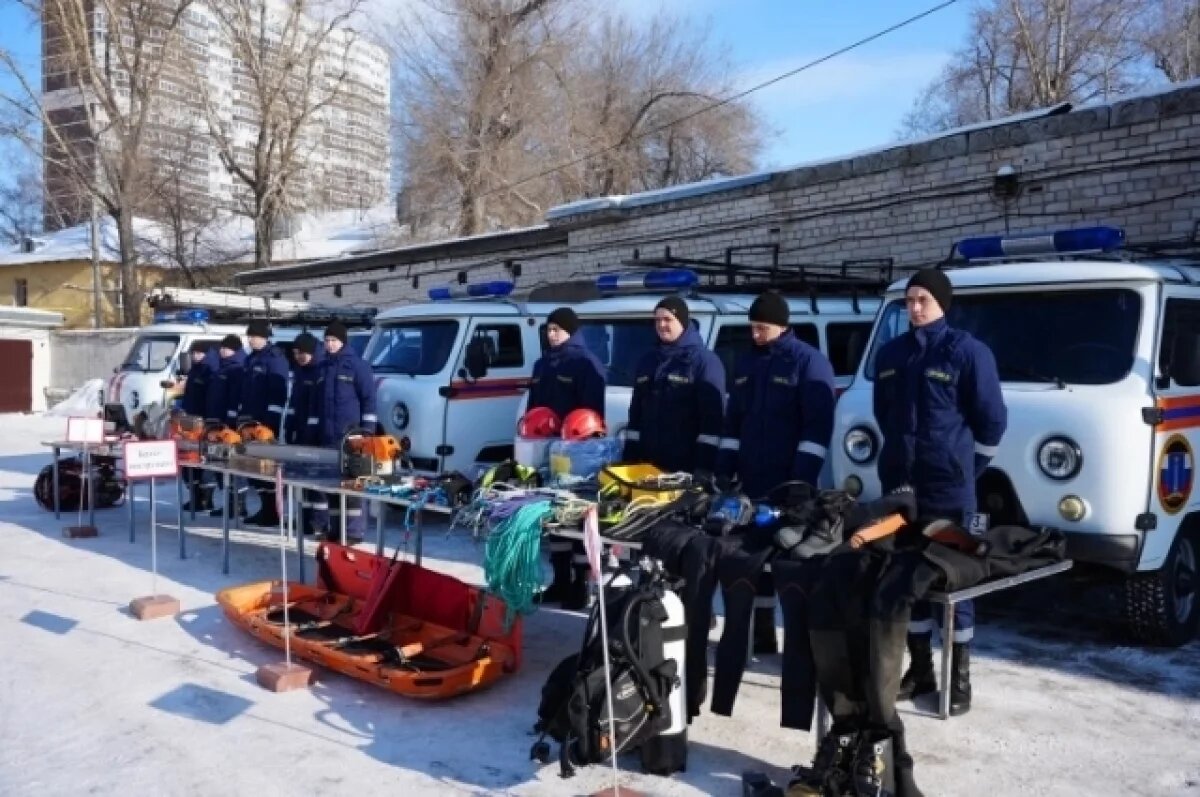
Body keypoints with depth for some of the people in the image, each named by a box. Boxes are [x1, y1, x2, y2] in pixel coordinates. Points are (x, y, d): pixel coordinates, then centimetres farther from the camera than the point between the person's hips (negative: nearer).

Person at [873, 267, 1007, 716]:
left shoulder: (968, 351, -5)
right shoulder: (890, 354, 10)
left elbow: (992, 420, -2)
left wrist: (964, 468, 3)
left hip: (950, 487, -5)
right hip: (899, 484, 5)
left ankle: (959, 678, 13)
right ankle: (919, 669, 22)